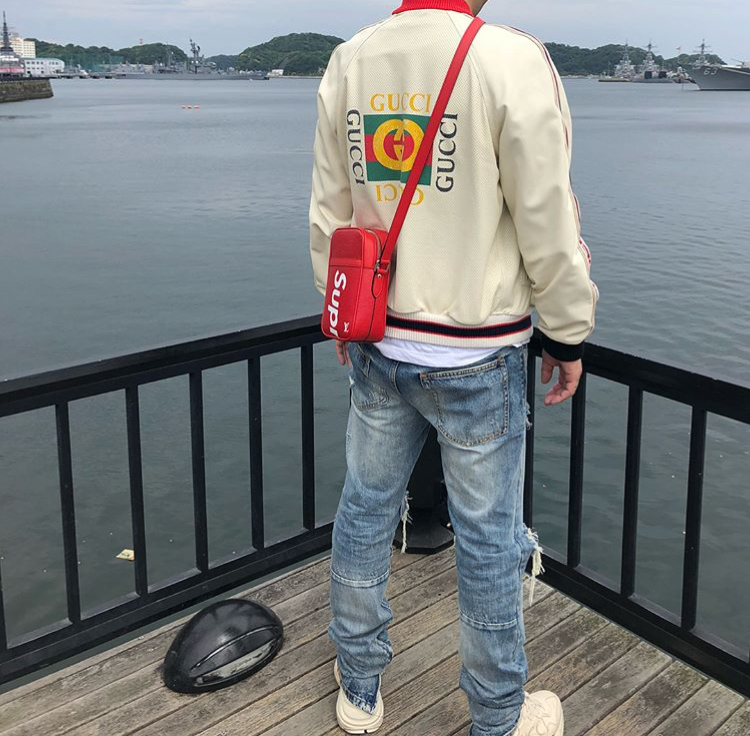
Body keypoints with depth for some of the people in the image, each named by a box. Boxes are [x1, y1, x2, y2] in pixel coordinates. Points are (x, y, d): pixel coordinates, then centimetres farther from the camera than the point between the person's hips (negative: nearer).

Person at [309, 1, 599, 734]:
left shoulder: (348, 60, 2)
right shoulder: (511, 60, -15)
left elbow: (328, 214, 7)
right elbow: (547, 222, -13)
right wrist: (568, 334, 0)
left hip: (376, 346, 5)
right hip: (475, 359, -5)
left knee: (365, 511, 18)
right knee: (488, 538, 10)